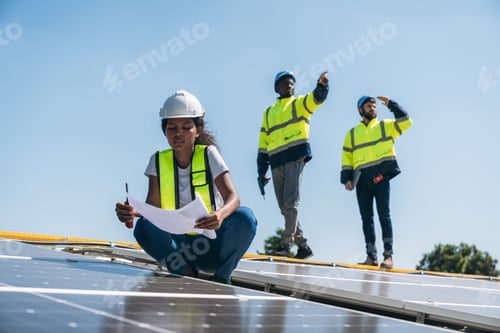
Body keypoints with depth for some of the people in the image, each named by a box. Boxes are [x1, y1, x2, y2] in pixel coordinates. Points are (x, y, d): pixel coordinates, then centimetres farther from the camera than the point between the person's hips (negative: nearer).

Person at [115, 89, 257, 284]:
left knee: (244, 217, -30)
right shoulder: (158, 161, 3)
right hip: (178, 246, 1)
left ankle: (222, 278, -10)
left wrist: (221, 214, -41)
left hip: (213, 246, -1)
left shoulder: (208, 154, -4)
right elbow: (153, 207, -7)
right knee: (143, 227, -28)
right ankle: (187, 274, -12)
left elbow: (233, 196, -16)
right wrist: (132, 212, -32)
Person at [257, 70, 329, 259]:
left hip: (295, 157, -5)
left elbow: (317, 98, -11)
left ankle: (286, 244, -16)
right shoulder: (269, 112, 23)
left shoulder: (300, 103, 12)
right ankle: (302, 245, 11)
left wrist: (322, 86, -34)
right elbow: (263, 142, 20)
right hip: (276, 162, 5)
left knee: (291, 202, -14)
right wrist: (261, 170, 14)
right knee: (284, 207, 4)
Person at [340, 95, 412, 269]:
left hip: (380, 177, -3)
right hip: (362, 180, 3)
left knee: (384, 215, -9)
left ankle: (388, 255, -13)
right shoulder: (352, 133, 19)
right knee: (366, 217, 2)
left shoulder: (385, 126, 14)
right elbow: (347, 158, 13)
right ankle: (371, 256, 3)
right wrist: (347, 178, 1)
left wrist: (391, 105, -4)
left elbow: (406, 122, -2)